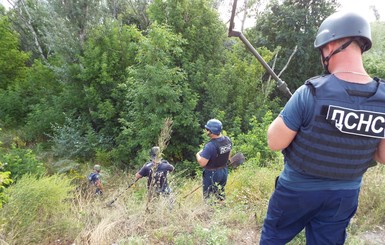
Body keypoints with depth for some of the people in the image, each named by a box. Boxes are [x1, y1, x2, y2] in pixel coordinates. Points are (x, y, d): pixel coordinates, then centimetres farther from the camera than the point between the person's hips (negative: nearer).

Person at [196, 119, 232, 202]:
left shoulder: (210, 146, -31)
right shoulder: (228, 140, -7)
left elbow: (202, 163, -28)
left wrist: (198, 154, -9)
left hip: (212, 174, -7)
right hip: (224, 171, 7)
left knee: (209, 198, 10)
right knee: (221, 195, 24)